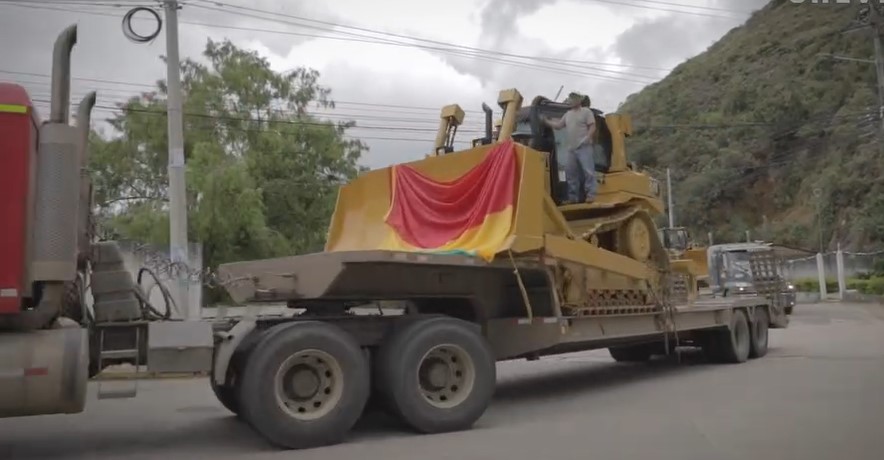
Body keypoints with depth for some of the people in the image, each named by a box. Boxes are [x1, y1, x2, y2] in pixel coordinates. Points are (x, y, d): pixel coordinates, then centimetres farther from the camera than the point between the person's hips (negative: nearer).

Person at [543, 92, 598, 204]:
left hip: (584, 147, -6)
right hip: (570, 149, 7)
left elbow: (592, 127, -5)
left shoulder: (586, 111, 2)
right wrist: (546, 121, 15)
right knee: (570, 173, 5)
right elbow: (558, 125, 23)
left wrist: (588, 138, -19)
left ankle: (590, 194, -7)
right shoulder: (568, 114, 21)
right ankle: (573, 196, 11)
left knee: (588, 171, -10)